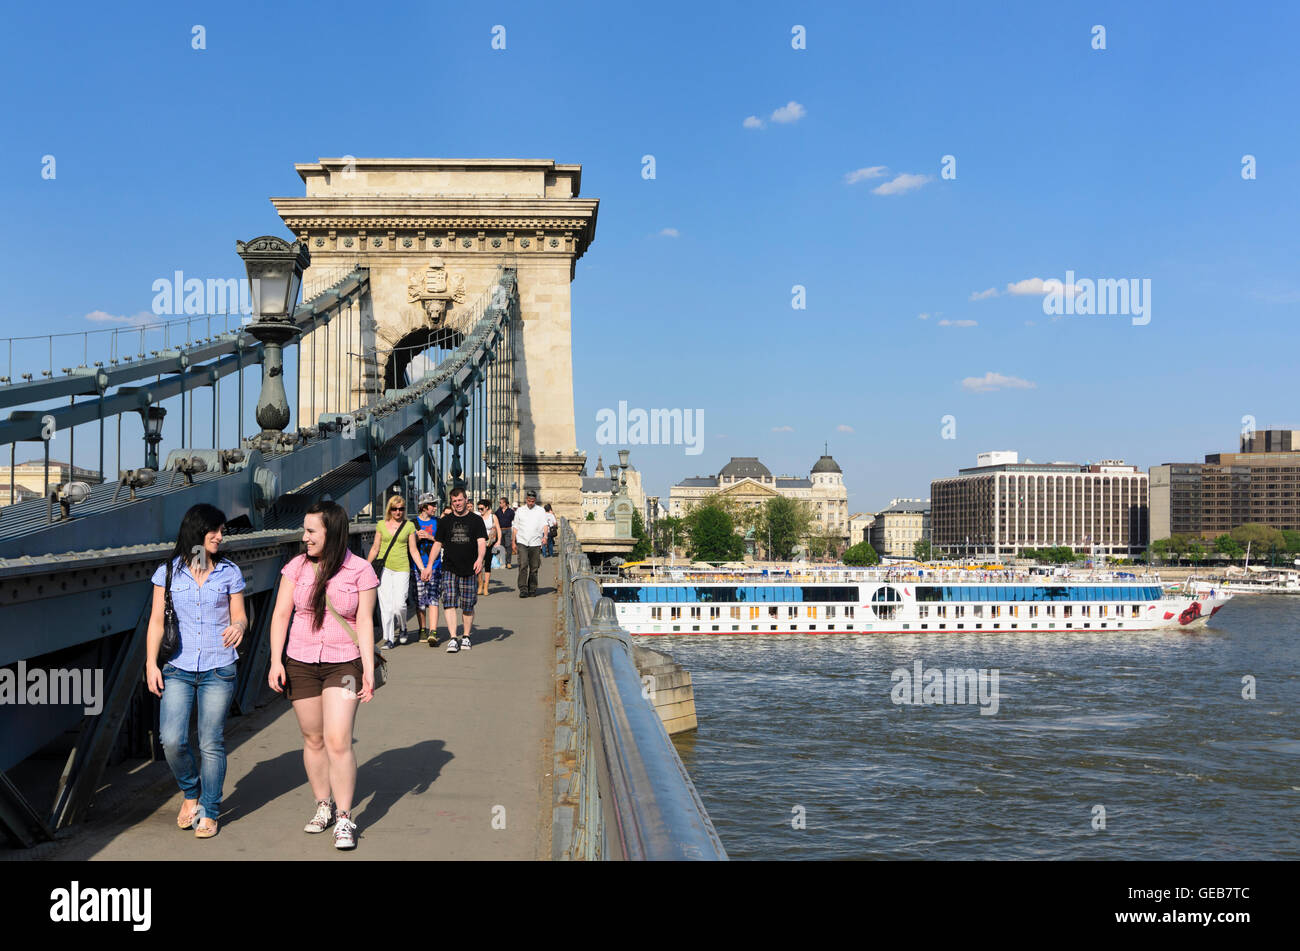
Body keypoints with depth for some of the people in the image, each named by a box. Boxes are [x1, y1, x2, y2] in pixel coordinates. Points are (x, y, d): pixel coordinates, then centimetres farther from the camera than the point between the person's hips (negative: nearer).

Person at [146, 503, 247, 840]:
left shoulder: (229, 572, 4)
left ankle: (210, 812, 16)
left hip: (218, 669, 0)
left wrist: (238, 626, -18)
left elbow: (240, 616, 6)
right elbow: (157, 620, 5)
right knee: (171, 740, -9)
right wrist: (151, 663, -2)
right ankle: (191, 793, 19)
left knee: (211, 744, 1)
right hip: (178, 668, 0)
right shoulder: (169, 572, 3)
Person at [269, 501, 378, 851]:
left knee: (337, 741, -12)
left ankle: (344, 818, -2)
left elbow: (365, 622, -4)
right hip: (300, 664, 3)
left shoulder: (360, 570, -6)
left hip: (343, 664, -3)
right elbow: (280, 615, 2)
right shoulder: (297, 567, 1)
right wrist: (275, 661, -6)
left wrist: (369, 669, -8)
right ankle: (323, 806, 28)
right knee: (313, 740, 11)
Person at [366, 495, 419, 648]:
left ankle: (403, 628, 19)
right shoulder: (381, 525, 8)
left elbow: (413, 550, 7)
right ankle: (389, 639, 4)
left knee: (399, 604, -10)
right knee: (385, 605, -3)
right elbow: (375, 548, 13)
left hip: (402, 568, -1)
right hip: (383, 568, 1)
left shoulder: (409, 526, 5)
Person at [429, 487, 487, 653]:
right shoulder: (445, 521, 10)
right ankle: (453, 639, -13)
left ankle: (466, 637, 21)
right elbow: (437, 544, 14)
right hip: (449, 569, 1)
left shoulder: (476, 520, 4)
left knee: (468, 606, 5)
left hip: (469, 569, -1)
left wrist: (480, 558, -23)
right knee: (449, 602, -12)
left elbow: (482, 541, -4)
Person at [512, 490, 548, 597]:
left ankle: (532, 589, 15)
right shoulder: (520, 511, 11)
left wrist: (545, 536, -18)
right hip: (522, 542, 0)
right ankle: (523, 589, -15)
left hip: (535, 543, 0)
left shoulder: (540, 511, 8)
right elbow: (515, 527, 15)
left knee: (534, 567, 4)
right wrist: (513, 541, 11)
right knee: (523, 565, -14)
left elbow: (544, 524, -1)